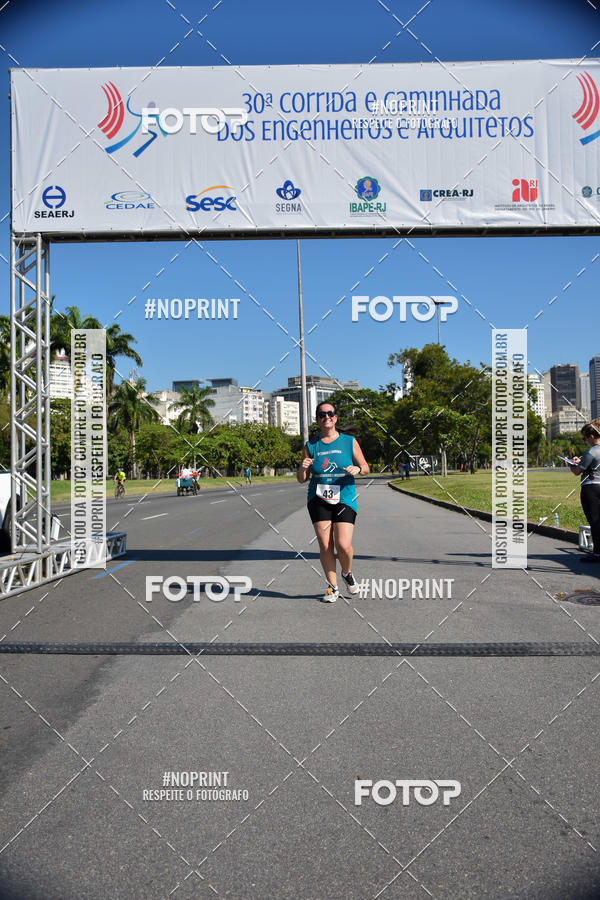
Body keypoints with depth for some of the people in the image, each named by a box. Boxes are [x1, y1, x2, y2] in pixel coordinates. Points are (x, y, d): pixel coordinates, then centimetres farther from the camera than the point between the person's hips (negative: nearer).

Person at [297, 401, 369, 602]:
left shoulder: (349, 442, 5)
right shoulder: (310, 446, 7)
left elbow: (365, 468, 11)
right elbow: (301, 479, 10)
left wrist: (357, 469, -12)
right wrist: (302, 468, -13)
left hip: (344, 499, -1)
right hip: (318, 500, 1)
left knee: (343, 545, -10)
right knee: (325, 545, -3)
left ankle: (347, 573, 23)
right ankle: (332, 587, 13)